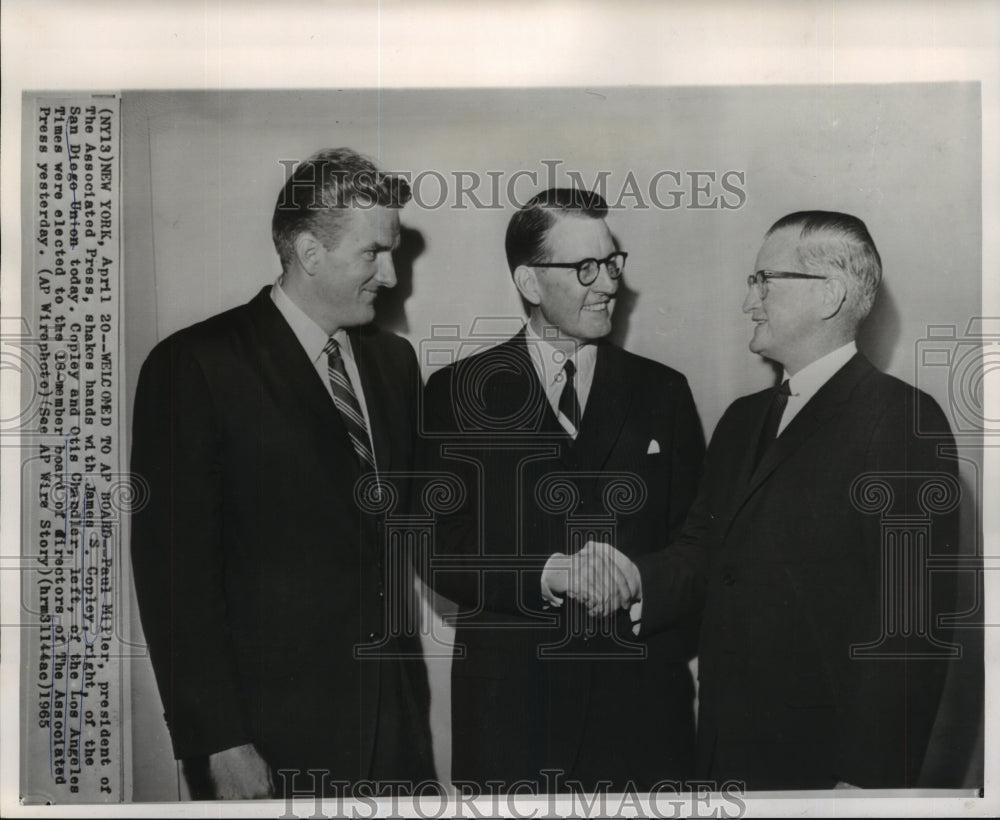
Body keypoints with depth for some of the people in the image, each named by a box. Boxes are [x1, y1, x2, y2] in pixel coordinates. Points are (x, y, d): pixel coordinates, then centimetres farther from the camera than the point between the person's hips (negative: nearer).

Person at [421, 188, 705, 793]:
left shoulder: (662, 391, 7)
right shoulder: (459, 393, 0)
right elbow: (443, 555, -7)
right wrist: (553, 573, -21)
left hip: (644, 697, 2)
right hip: (512, 704, -1)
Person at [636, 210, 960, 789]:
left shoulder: (905, 422, -13)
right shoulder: (743, 420, 10)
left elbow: (914, 624, -17)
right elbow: (704, 552, 10)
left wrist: (865, 781, -19)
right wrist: (634, 581, -11)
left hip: (821, 761, -6)